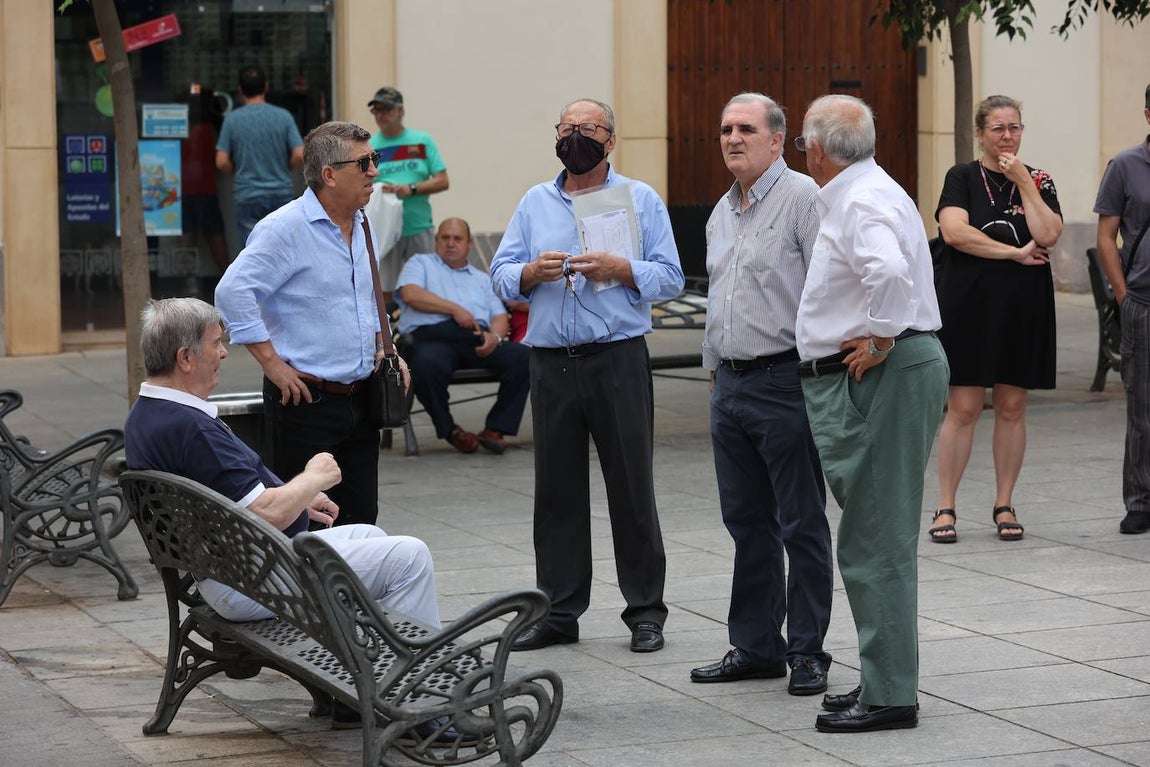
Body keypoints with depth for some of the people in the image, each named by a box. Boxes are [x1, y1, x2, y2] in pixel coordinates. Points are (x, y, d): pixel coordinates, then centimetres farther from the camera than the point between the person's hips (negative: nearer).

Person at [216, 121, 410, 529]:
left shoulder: (361, 227, 14)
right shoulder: (285, 228, -12)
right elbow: (233, 292, -20)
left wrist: (383, 350, 14)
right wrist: (272, 363, -18)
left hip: (360, 400, 8)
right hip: (307, 400, -8)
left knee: (361, 521, 9)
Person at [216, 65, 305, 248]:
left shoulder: (232, 120, -3)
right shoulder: (283, 116, -2)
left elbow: (222, 162, -5)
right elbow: (300, 156, -7)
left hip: (248, 197, -1)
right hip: (281, 195, 1)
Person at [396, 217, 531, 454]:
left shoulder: (482, 278, 35)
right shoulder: (421, 263, 23)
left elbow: (500, 316, 22)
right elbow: (410, 294, 1)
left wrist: (495, 335, -4)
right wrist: (454, 309, -5)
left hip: (478, 339, 4)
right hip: (433, 336, -4)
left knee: (523, 357, -24)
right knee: (427, 365, -40)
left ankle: (495, 428, -16)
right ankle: (449, 429, -16)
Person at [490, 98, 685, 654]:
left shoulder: (640, 200, 6)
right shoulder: (535, 203, 15)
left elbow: (669, 277, 0)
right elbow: (501, 275, 10)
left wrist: (617, 269, -15)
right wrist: (533, 272, -11)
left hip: (618, 358, -3)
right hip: (551, 362, 3)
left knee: (632, 486, -1)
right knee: (557, 489, 6)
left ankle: (645, 612, 7)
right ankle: (558, 612, 13)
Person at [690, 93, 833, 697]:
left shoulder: (802, 198, -10)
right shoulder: (722, 212, 17)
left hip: (785, 381, -8)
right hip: (731, 385, 8)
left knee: (802, 525, -1)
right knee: (747, 522, 12)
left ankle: (807, 651, 6)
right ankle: (755, 647, 20)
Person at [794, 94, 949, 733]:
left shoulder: (863, 201, -16)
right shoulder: (857, 195, 18)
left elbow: (890, 271, -36)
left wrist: (879, 341, -24)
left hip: (880, 377, -11)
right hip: (863, 381, 11)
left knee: (875, 543, -8)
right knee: (879, 540, 16)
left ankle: (889, 696, -4)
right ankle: (884, 680, 24)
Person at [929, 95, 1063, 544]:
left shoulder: (1038, 181, 8)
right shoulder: (962, 178, 1)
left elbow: (1047, 235, -8)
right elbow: (955, 232, -15)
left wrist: (1023, 181, -9)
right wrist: (1014, 253, -13)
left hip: (1023, 309, 3)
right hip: (969, 305, -3)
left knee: (1012, 407, 7)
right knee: (962, 408, -2)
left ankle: (1004, 505, 15)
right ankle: (945, 508, 3)